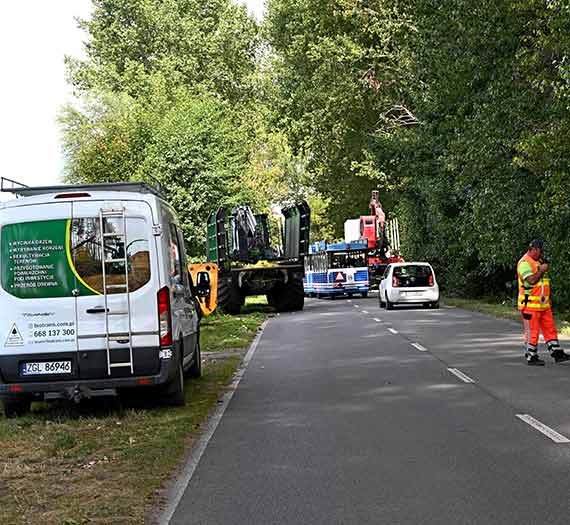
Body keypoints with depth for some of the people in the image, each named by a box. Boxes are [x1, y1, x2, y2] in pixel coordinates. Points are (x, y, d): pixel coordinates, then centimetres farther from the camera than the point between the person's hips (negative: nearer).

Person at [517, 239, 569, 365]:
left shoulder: (538, 261, 18)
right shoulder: (525, 263, -13)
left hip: (543, 304, 9)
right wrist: (541, 270, -13)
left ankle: (557, 354, 12)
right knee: (532, 332, -3)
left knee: (550, 329, 9)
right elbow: (531, 280, -26)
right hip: (530, 304, -9)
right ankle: (531, 357, 5)